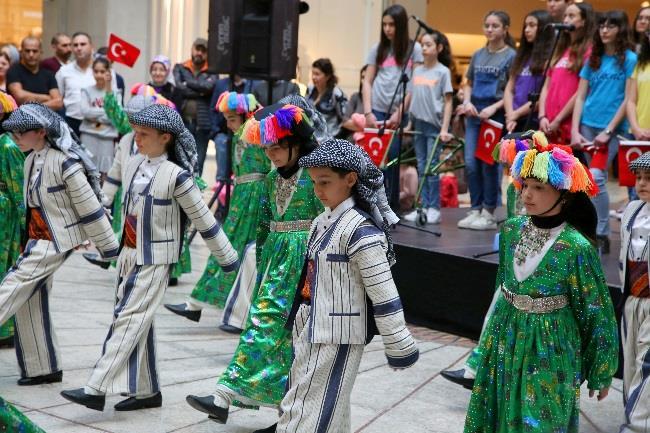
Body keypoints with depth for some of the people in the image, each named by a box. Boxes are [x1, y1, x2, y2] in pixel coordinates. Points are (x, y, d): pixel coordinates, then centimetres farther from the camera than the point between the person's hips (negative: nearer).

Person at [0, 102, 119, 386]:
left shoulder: (65, 162, -18)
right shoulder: (32, 160, 8)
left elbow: (89, 207, -15)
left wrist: (109, 248, -12)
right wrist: (29, 239, 22)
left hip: (56, 241, -9)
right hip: (39, 239, 9)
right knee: (30, 302, 9)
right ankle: (42, 369, 17)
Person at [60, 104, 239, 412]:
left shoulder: (176, 176, -15)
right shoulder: (134, 165, 6)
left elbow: (204, 220, -9)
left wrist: (228, 259, -5)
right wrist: (117, 248, 24)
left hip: (154, 260, -8)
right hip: (129, 254, 8)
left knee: (128, 319, -11)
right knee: (138, 323, 10)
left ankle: (97, 390, -12)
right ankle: (147, 391, 19)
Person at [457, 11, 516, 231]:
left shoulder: (511, 56, -4)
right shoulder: (478, 55, 12)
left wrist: (494, 108, -17)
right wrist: (467, 101, 0)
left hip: (496, 115, -5)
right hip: (474, 114, 5)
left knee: (489, 163, -2)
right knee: (471, 163, 2)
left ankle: (489, 213, 7)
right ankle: (475, 210, 12)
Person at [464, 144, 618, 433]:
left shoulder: (576, 247, -18)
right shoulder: (511, 230, -2)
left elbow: (598, 313, -10)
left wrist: (601, 373, -4)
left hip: (549, 351, -5)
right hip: (505, 340, 5)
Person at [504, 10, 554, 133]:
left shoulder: (550, 57, -5)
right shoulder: (523, 55, 17)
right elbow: (509, 89, 13)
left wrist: (517, 113, -7)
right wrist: (510, 116, -3)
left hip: (535, 121, -6)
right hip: (514, 121, 6)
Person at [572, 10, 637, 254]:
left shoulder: (630, 59, -2)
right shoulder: (593, 59, 11)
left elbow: (629, 100, -7)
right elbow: (580, 97, 10)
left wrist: (608, 131, -13)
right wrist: (574, 130, -1)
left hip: (613, 129, -5)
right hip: (587, 126, 5)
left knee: (595, 177, -17)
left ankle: (602, 235, -10)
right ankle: (590, 230, 19)